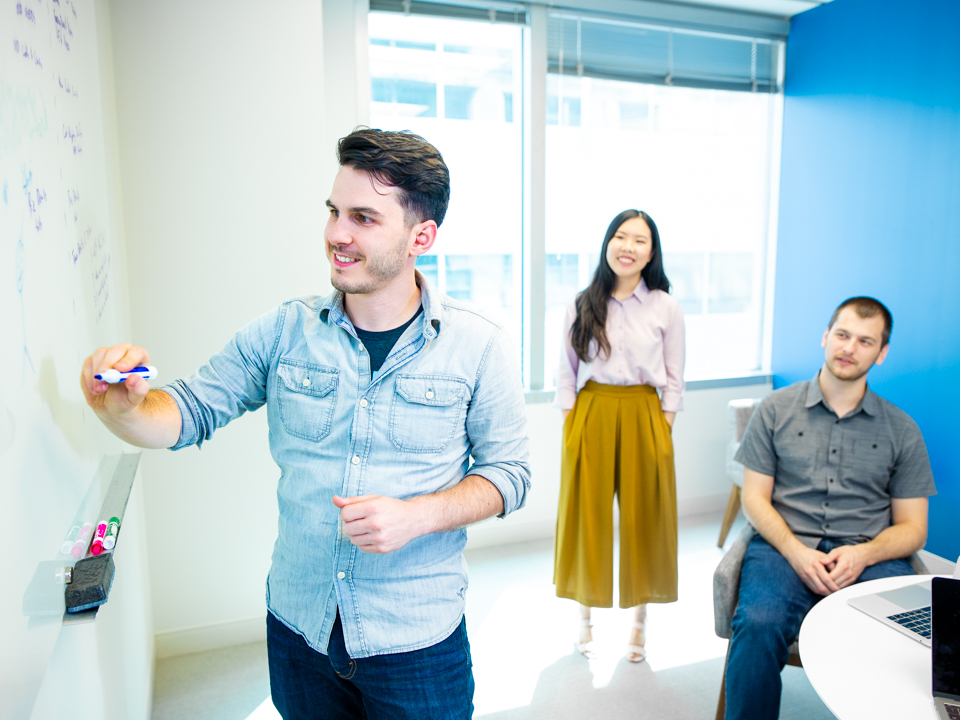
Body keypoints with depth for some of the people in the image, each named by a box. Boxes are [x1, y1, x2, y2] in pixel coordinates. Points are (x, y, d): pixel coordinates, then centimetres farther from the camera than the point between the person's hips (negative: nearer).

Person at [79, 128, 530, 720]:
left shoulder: (479, 346, -10)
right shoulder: (284, 332, -5)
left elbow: (509, 472, -5)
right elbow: (188, 413, -1)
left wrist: (418, 515, -20)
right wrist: (125, 407, -23)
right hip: (297, 627, 3)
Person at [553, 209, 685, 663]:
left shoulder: (665, 308, 1)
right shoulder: (581, 306, 2)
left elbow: (674, 382, 4)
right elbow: (566, 375, 4)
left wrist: (663, 434, -3)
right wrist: (571, 429, -3)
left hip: (643, 418, 0)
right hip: (590, 417, 0)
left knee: (642, 520, 8)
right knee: (587, 518, 7)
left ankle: (639, 622, 28)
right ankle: (585, 618, 27)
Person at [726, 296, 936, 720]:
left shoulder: (901, 430, 12)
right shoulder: (776, 409, 9)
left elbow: (912, 528, 11)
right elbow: (755, 498, 6)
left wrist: (863, 554, -10)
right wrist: (796, 552, -11)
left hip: (870, 557, 2)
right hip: (785, 547, -1)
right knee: (758, 625, -31)